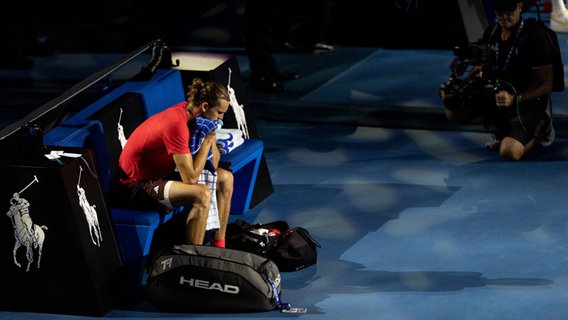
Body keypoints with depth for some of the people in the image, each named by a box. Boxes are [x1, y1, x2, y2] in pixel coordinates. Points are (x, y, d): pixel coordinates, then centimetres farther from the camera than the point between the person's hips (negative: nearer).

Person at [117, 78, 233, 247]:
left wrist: (211, 137, -13)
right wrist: (207, 140, -23)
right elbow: (190, 178, -29)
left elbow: (213, 164, 6)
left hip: (162, 172, 10)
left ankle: (218, 245, 12)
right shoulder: (177, 123, -30)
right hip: (139, 183, -10)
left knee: (225, 178, 8)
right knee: (202, 194, -31)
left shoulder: (189, 111, -2)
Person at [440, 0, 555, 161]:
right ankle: (503, 125, 6)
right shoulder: (491, 32, 3)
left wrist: (514, 98, -32)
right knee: (452, 111, -8)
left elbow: (546, 84, -18)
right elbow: (480, 68, 15)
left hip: (528, 101, -7)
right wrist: (459, 87, -5)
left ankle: (539, 127, 4)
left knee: (509, 152, -28)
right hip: (497, 95, 7)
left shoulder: (533, 36, -18)